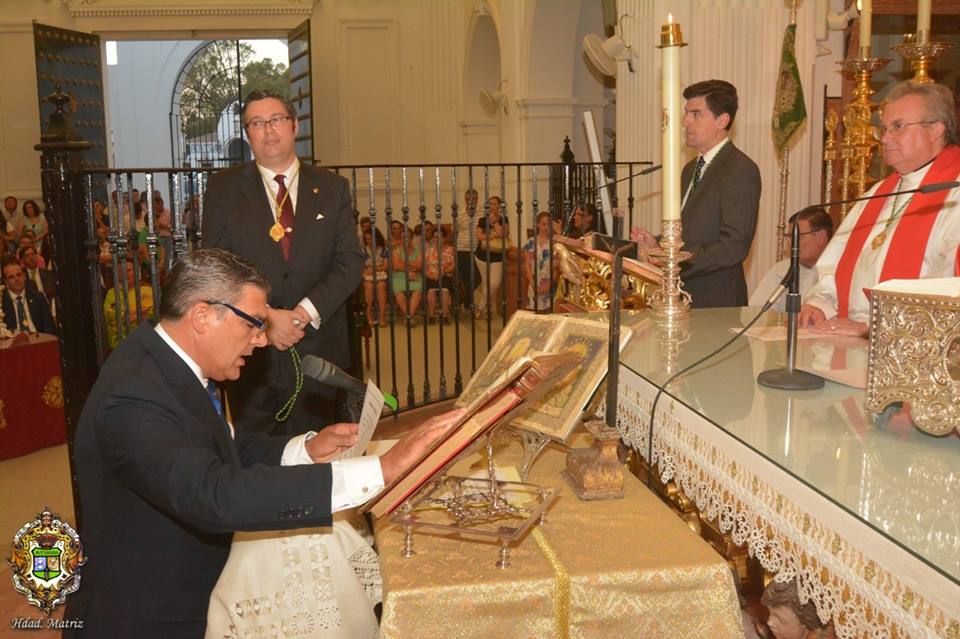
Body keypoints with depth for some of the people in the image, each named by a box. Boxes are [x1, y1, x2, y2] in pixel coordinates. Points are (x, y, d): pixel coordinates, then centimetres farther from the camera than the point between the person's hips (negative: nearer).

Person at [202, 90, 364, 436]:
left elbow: (351, 261, -1)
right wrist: (263, 317, -14)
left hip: (320, 346, 1)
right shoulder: (223, 188, 4)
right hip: (251, 350, -1)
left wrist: (305, 312, -13)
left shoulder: (332, 188, 7)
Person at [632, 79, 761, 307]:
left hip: (715, 302, -7)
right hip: (681, 296, 8)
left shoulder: (741, 170, -13)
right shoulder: (691, 169, 16)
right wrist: (657, 244, 1)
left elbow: (733, 247, -21)